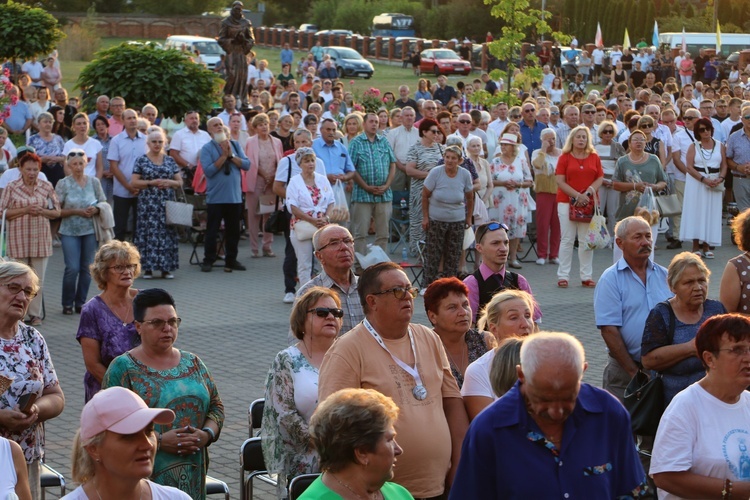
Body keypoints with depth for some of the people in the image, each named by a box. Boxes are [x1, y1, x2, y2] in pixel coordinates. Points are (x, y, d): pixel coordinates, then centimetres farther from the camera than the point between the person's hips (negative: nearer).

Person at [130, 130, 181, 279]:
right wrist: (151, 183, -14)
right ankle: (148, 268, 0)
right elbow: (134, 182, -2)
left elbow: (180, 182, 11)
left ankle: (166, 268, 6)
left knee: (167, 233, 0)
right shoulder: (141, 160, 3)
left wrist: (169, 183, -9)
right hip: (148, 203, -2)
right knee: (148, 232, -5)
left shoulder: (170, 160, 11)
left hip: (167, 202, 2)